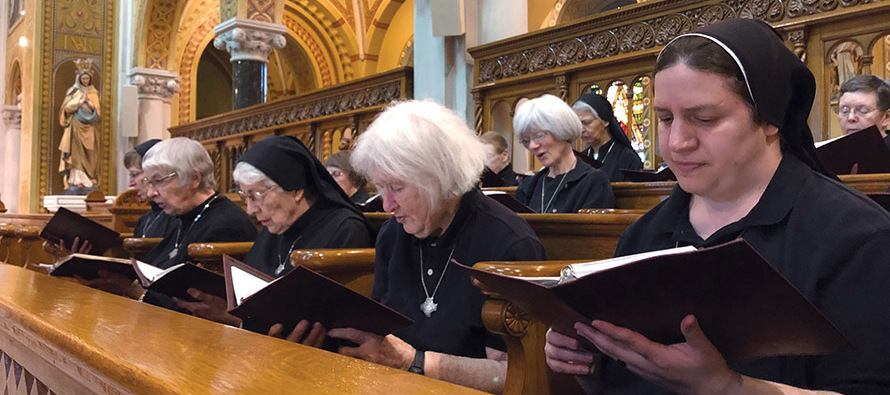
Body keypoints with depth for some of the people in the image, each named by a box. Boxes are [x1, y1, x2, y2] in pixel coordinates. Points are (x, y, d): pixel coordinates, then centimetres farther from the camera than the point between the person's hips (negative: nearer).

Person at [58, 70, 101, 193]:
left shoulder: (93, 93, 16)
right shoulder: (74, 91, 10)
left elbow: (97, 110, 8)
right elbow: (67, 107, 0)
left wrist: (89, 103, -9)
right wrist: (80, 101, -12)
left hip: (90, 127, 2)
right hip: (77, 124, -2)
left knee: (89, 153, -1)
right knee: (77, 152, -10)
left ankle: (89, 180, -2)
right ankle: (77, 180, -14)